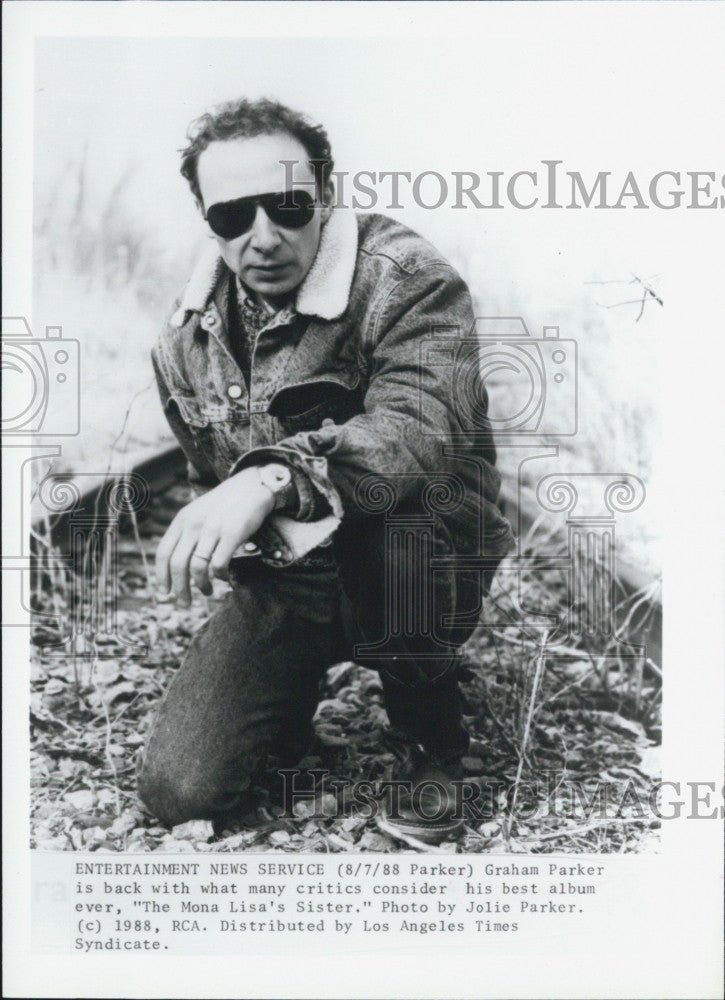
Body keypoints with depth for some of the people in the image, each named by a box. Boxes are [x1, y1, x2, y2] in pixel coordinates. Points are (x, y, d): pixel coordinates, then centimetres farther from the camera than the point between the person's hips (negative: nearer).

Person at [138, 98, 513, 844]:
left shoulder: (407, 280, -17)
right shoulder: (186, 338, 2)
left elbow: (420, 431, -36)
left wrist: (277, 477, -51)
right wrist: (223, 534, -4)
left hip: (420, 564, -4)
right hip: (280, 581, 4)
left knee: (386, 500, -41)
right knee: (179, 791, -7)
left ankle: (427, 737, -11)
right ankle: (299, 683, 26)